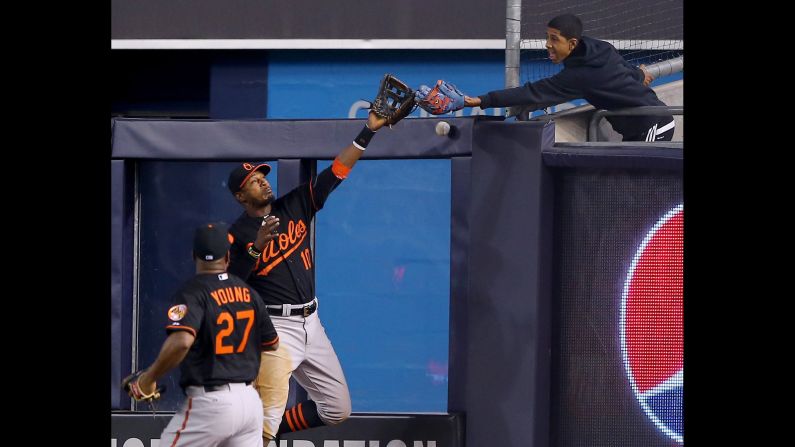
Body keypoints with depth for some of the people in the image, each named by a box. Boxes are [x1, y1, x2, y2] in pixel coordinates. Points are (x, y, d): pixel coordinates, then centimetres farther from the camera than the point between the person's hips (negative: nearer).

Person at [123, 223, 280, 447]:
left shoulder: (193, 293, -10)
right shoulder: (248, 292, 9)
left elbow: (181, 342, -27)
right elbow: (272, 343, 20)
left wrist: (148, 378, -15)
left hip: (211, 403, -6)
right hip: (250, 401, 6)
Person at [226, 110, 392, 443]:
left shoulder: (294, 206, 8)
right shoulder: (237, 235, -6)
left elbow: (334, 174, 3)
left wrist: (369, 131, -5)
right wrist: (257, 248, -27)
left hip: (311, 324, 6)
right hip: (276, 327, -6)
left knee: (337, 410, 11)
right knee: (268, 414, -21)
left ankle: (265, 430, 24)